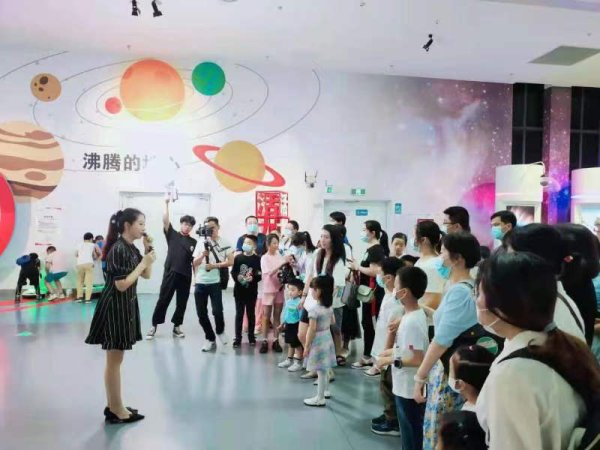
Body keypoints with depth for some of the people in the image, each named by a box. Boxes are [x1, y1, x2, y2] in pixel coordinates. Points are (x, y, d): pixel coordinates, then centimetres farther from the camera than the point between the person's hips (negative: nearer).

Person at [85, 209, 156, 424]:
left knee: (115, 359, 16)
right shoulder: (118, 249, -19)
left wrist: (148, 250, 2)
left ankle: (113, 406, 28)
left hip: (125, 307, 10)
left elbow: (146, 275, 13)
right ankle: (117, 411, 12)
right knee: (114, 360, 1)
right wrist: (144, 262, -18)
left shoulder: (131, 248, 9)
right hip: (114, 308, -10)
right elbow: (122, 285, -23)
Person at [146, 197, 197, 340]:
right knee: (163, 300, 1)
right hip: (170, 273, -2)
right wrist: (167, 204, -14)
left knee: (182, 302, 7)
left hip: (186, 276, 2)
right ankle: (154, 326, 12)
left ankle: (176, 327, 20)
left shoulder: (194, 242, 10)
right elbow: (165, 221, -7)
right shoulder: (172, 235, 6)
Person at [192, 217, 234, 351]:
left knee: (217, 311, -12)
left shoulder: (224, 243, 0)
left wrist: (215, 265, -15)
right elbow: (194, 263, 6)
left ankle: (220, 331, 20)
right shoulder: (201, 243, 9)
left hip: (215, 283, -3)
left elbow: (230, 262, -7)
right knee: (201, 313, 5)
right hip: (200, 283, 4)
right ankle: (210, 339, 21)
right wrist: (202, 255, -13)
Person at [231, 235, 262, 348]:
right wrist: (238, 277, -18)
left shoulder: (257, 259, -4)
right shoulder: (238, 258, 3)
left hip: (251, 291, -1)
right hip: (239, 290, 1)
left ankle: (251, 337, 23)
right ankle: (238, 338, 13)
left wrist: (253, 278, -24)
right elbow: (233, 272, 1)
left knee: (251, 314, 11)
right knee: (239, 314, 6)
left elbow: (260, 275, -7)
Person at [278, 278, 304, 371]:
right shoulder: (288, 301, 4)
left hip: (295, 326, -8)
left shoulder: (299, 303, -23)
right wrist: (282, 323, 23)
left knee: (297, 345, 5)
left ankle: (298, 363, 16)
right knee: (290, 344, 21)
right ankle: (289, 360, 35)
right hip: (288, 325, 8)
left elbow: (301, 317, -21)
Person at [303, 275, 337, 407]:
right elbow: (333, 321, 15)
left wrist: (307, 346, -14)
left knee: (320, 370, 1)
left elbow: (312, 330, -22)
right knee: (324, 368, 22)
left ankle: (320, 398, 11)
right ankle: (325, 391, 37)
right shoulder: (329, 307, 1)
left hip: (318, 341, -8)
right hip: (327, 338, 8)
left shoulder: (314, 310, -23)